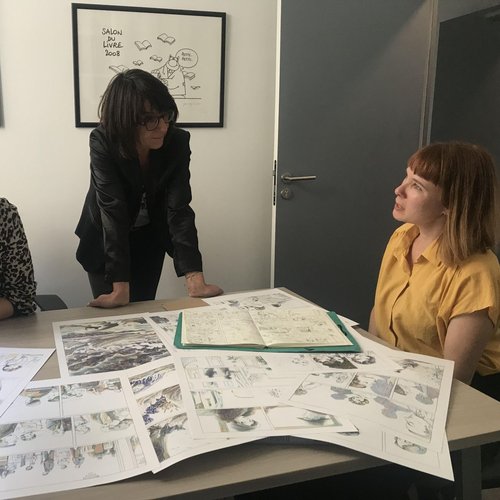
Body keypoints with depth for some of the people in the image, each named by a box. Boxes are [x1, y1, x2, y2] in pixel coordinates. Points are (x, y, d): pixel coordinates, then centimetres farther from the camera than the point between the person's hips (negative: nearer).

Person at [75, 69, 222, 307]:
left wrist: (194, 278, -38)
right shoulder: (102, 141, -29)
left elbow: (179, 208, -27)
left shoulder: (177, 142, -23)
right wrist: (121, 288, -41)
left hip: (150, 238, 2)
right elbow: (113, 209, -35)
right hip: (104, 240, -2)